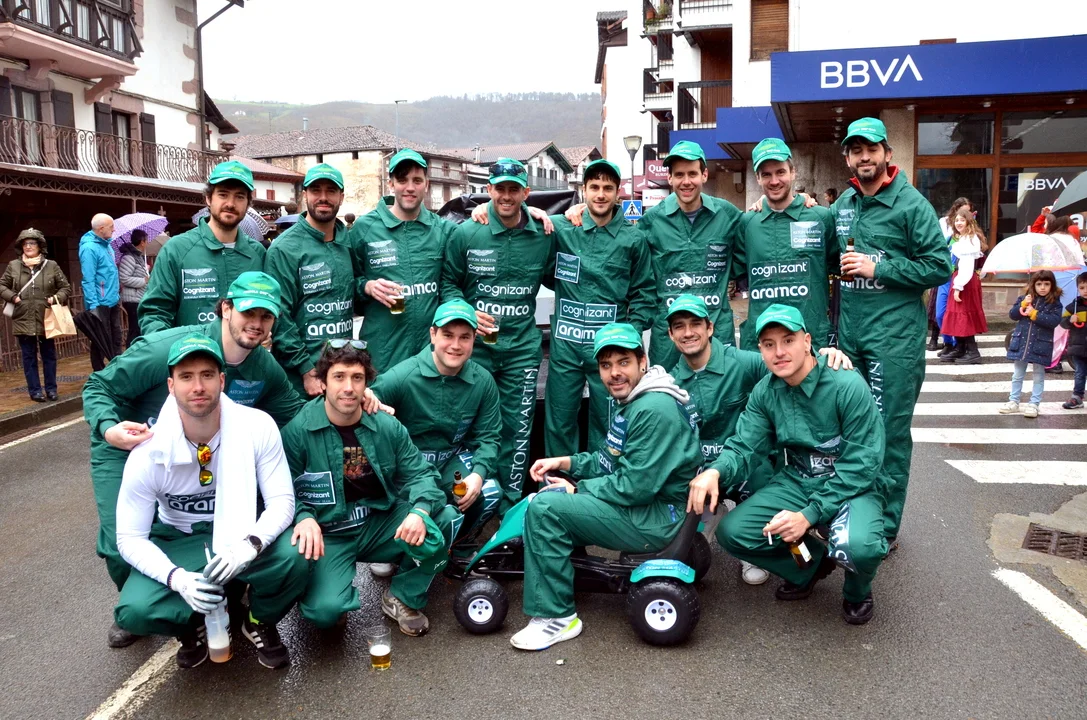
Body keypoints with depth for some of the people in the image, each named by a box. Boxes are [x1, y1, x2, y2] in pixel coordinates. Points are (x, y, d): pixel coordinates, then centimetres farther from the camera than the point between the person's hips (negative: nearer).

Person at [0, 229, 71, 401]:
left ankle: (51, 388, 19)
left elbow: (66, 287, 6)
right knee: (29, 356, 6)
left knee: (49, 355, 8)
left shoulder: (51, 266, 1)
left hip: (46, 320, 0)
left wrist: (56, 298, -11)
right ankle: (35, 390, 14)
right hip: (23, 320, 0)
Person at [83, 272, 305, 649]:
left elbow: (298, 415, 1)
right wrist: (108, 429, -42)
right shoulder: (166, 347, -30)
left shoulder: (266, 368, -13)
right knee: (124, 547, -13)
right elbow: (99, 387, -21)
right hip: (127, 452, -4)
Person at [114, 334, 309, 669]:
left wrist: (250, 545, -37)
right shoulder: (149, 453, -19)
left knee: (294, 558, -32)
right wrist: (177, 578, -31)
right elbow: (130, 538, -13)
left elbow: (282, 500, -16)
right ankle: (196, 624, 11)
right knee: (134, 612, -26)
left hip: (244, 533, 0)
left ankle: (259, 623, 3)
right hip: (179, 541, 0)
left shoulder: (258, 427, -19)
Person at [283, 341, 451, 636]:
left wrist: (420, 510, -23)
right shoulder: (297, 431, -12)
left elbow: (419, 473, -2)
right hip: (329, 535, -3)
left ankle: (403, 599, 6)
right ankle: (338, 591, 14)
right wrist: (304, 518, -32)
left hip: (381, 525, 3)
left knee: (436, 529, -23)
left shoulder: (387, 426, -3)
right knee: (324, 611, -28)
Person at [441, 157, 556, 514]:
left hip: (523, 347, 2)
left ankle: (510, 508, 21)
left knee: (518, 429, 6)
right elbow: (447, 281, 3)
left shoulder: (543, 236, 4)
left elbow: (555, 278, 18)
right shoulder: (466, 233, -2)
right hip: (475, 345, -1)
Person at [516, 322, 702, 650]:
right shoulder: (632, 401, 12)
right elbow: (611, 462, 19)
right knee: (551, 495, 17)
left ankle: (556, 617, -11)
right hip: (639, 506, 11)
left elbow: (634, 486, -25)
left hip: (657, 519, -11)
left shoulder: (655, 410, -22)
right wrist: (565, 462, 5)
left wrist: (576, 489, -13)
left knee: (544, 509, -19)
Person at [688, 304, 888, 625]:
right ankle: (811, 565, 15)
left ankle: (858, 592, 5)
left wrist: (810, 514, -26)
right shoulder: (765, 392, -3)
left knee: (857, 545, -36)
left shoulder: (848, 387, -20)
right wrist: (715, 471, -31)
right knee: (731, 532, -14)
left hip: (854, 486, -5)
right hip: (796, 481, 5)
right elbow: (744, 446, -6)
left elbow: (861, 465, -20)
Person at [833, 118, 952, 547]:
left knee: (888, 433, -3)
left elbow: (940, 266, -10)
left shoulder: (910, 203, -6)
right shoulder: (842, 205, 12)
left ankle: (885, 528, 9)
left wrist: (877, 268, -15)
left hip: (895, 338, -6)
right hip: (849, 335, 6)